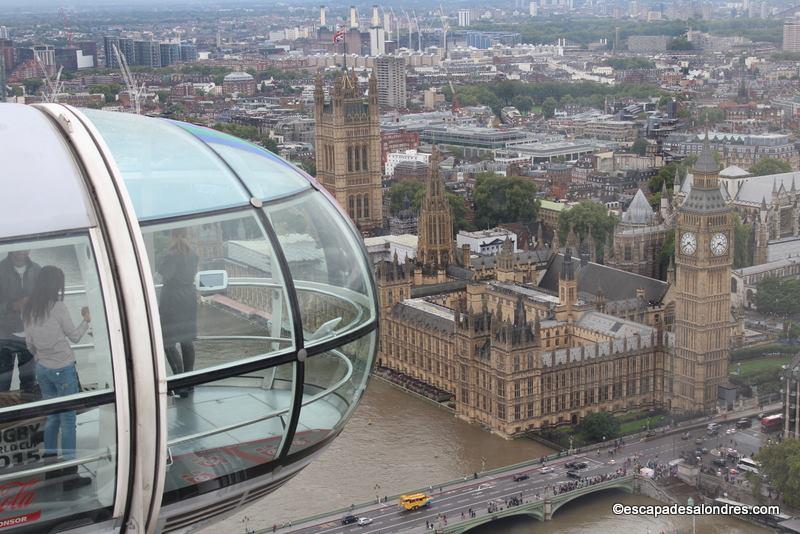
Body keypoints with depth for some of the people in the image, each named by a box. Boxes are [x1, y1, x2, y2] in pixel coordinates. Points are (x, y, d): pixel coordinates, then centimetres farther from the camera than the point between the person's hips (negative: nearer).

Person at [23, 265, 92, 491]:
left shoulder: (28, 310, 4)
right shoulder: (58, 307, -14)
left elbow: (29, 343, 10)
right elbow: (74, 336, -3)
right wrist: (86, 320, 13)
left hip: (42, 369, 6)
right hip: (63, 369, -6)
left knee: (52, 417, 16)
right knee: (68, 420, -2)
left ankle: (50, 466, 21)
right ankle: (70, 476, -1)